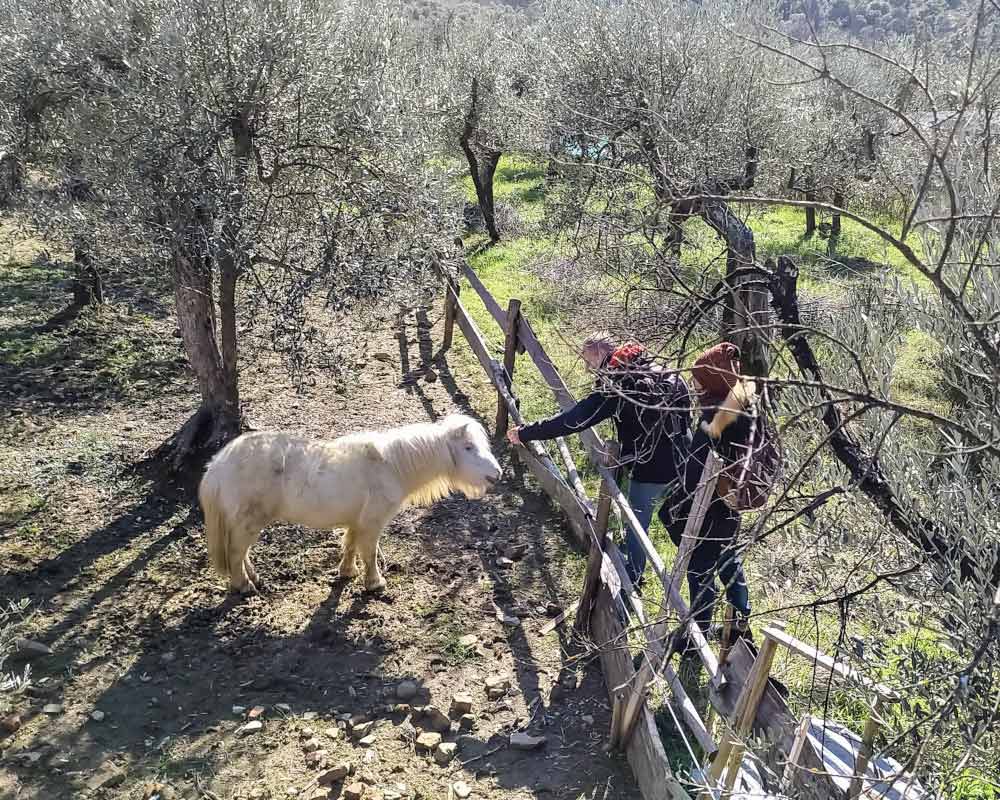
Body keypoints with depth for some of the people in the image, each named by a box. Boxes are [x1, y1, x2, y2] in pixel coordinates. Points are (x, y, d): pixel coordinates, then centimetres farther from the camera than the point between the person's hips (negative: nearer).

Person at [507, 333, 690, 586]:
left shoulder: (617, 387, -18)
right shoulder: (667, 374, 3)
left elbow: (573, 420, -21)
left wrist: (524, 434, -16)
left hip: (648, 471, -7)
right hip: (682, 464, 7)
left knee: (636, 525, 13)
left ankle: (633, 578, 28)